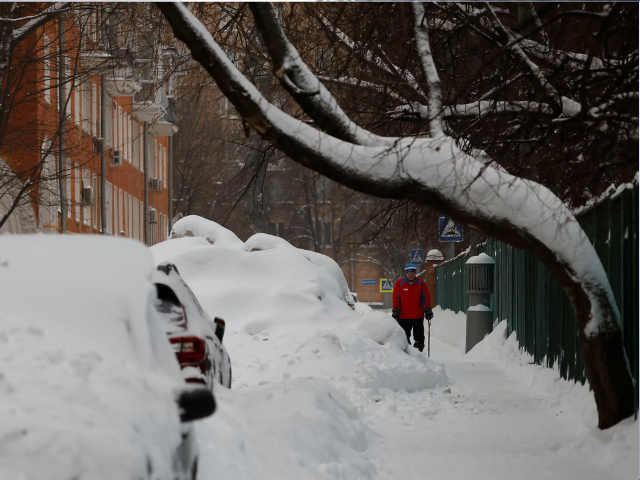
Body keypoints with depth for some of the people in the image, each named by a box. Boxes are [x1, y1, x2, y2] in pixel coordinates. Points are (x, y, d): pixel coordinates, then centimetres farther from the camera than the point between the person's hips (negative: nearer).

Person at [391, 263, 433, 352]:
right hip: (404, 317, -1)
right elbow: (396, 299, 1)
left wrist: (427, 310, -2)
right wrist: (396, 311, -5)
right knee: (404, 338, 3)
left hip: (418, 316, 1)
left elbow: (426, 298, 6)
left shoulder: (420, 283, 3)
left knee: (419, 337, 1)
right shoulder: (400, 283, -1)